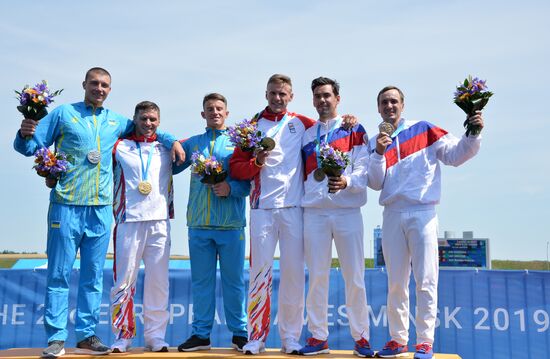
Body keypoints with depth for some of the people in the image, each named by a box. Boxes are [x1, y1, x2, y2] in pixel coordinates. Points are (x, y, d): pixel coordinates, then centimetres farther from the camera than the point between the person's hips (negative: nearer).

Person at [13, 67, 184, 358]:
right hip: (67, 205, -3)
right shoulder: (63, 113, 5)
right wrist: (24, 135, -16)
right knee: (59, 274, -1)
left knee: (93, 276, 7)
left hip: (101, 209, 4)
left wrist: (172, 141, 16)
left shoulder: (116, 121, 15)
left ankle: (86, 335, 15)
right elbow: (30, 147, 4)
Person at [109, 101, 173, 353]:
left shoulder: (166, 148, 15)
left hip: (159, 222, 2)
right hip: (128, 221, -2)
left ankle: (155, 336, 11)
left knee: (158, 280, 2)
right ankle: (123, 335, 9)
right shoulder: (119, 146, 9)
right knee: (124, 280, -2)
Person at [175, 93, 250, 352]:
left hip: (231, 223, -3)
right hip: (199, 223, 3)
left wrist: (231, 188, -16)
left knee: (233, 280, 4)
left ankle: (239, 333, 15)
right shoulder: (192, 143, 14)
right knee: (201, 281, 8)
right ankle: (201, 334, 18)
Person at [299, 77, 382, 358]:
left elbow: (364, 168, -3)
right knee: (317, 276, 4)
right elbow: (302, 174, 16)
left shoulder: (354, 129, 7)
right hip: (314, 211, 3)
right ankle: (318, 336, 14)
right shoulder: (306, 134, 17)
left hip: (347, 210, -2)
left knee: (354, 276, -1)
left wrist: (346, 181, -22)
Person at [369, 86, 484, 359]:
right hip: (392, 215, 3)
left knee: (425, 280, -5)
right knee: (396, 282, 8)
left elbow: (455, 154, 3)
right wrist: (379, 153, -10)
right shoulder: (376, 142, 13)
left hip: (422, 213, -3)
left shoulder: (423, 130, 6)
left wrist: (473, 134, -13)